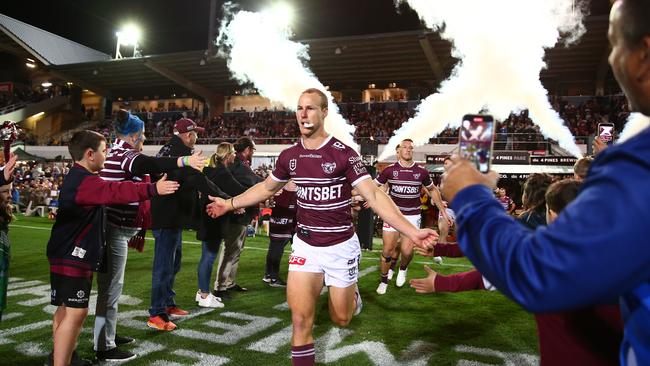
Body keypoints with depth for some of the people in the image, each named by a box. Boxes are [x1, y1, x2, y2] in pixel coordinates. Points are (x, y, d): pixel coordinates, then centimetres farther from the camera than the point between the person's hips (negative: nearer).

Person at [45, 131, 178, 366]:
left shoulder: (79, 178, 14)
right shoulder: (84, 181, -21)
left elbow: (108, 192, 20)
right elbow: (116, 191, -35)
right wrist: (153, 189, -41)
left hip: (70, 255, 11)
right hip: (72, 257, -11)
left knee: (66, 309, 20)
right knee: (75, 311, -10)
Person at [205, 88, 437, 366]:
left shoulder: (343, 153, -15)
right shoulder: (289, 156, -1)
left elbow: (374, 196, -18)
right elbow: (267, 187, 17)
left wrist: (412, 232, -27)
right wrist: (230, 203, 18)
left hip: (341, 246, -3)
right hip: (304, 245, 3)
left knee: (341, 319, 12)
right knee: (301, 318, -6)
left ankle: (351, 293, 48)